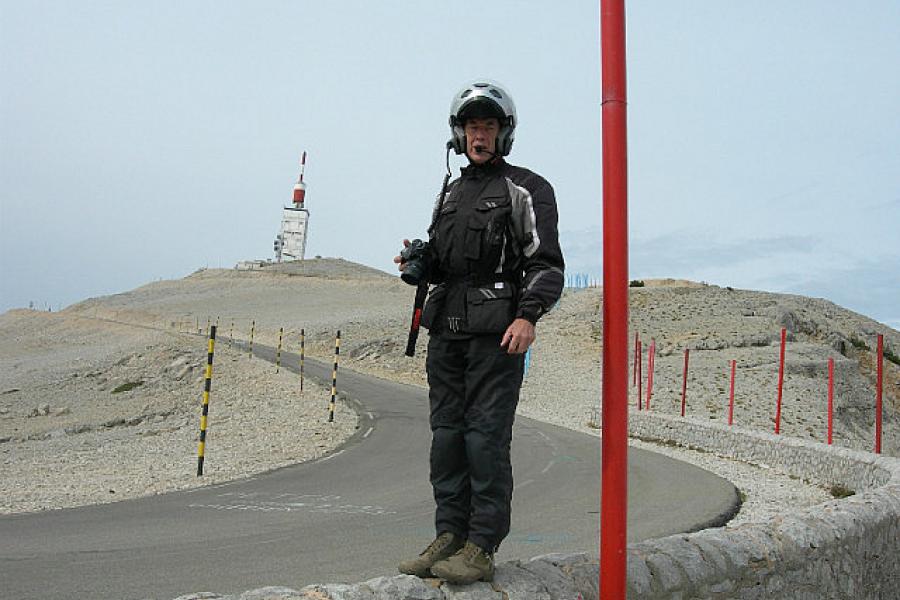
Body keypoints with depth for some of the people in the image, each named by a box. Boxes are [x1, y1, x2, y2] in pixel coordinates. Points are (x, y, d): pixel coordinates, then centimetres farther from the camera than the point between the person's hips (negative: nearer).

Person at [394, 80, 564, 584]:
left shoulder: (527, 189, 2)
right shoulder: (451, 192, 22)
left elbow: (547, 264, -5)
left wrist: (528, 316, -20)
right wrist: (420, 263, 6)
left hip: (498, 331, -6)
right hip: (446, 329, 7)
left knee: (486, 436, -8)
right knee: (447, 433, 7)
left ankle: (482, 547, -1)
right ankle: (449, 536, 15)